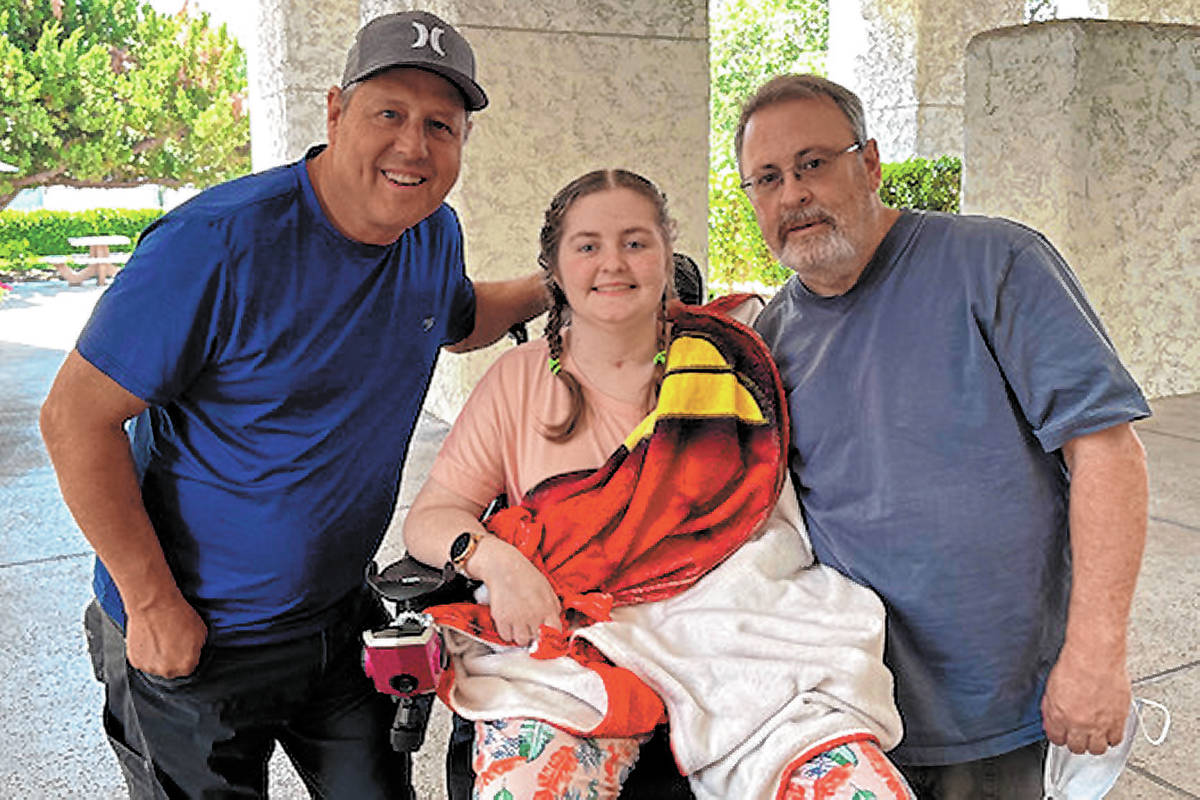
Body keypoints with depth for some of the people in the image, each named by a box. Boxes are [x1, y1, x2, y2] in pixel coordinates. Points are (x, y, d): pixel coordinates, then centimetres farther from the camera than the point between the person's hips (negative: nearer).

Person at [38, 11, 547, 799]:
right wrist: (152, 603, -18)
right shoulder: (219, 241, -24)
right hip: (190, 636, -5)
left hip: (340, 616, 6)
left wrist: (556, 283, 5)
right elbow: (76, 416, -20)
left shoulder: (435, 234, -2)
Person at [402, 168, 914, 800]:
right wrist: (491, 557, -12)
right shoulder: (519, 380, 11)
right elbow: (431, 515, 9)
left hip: (735, 623, 1)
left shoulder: (727, 357, 12)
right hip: (571, 638, 0)